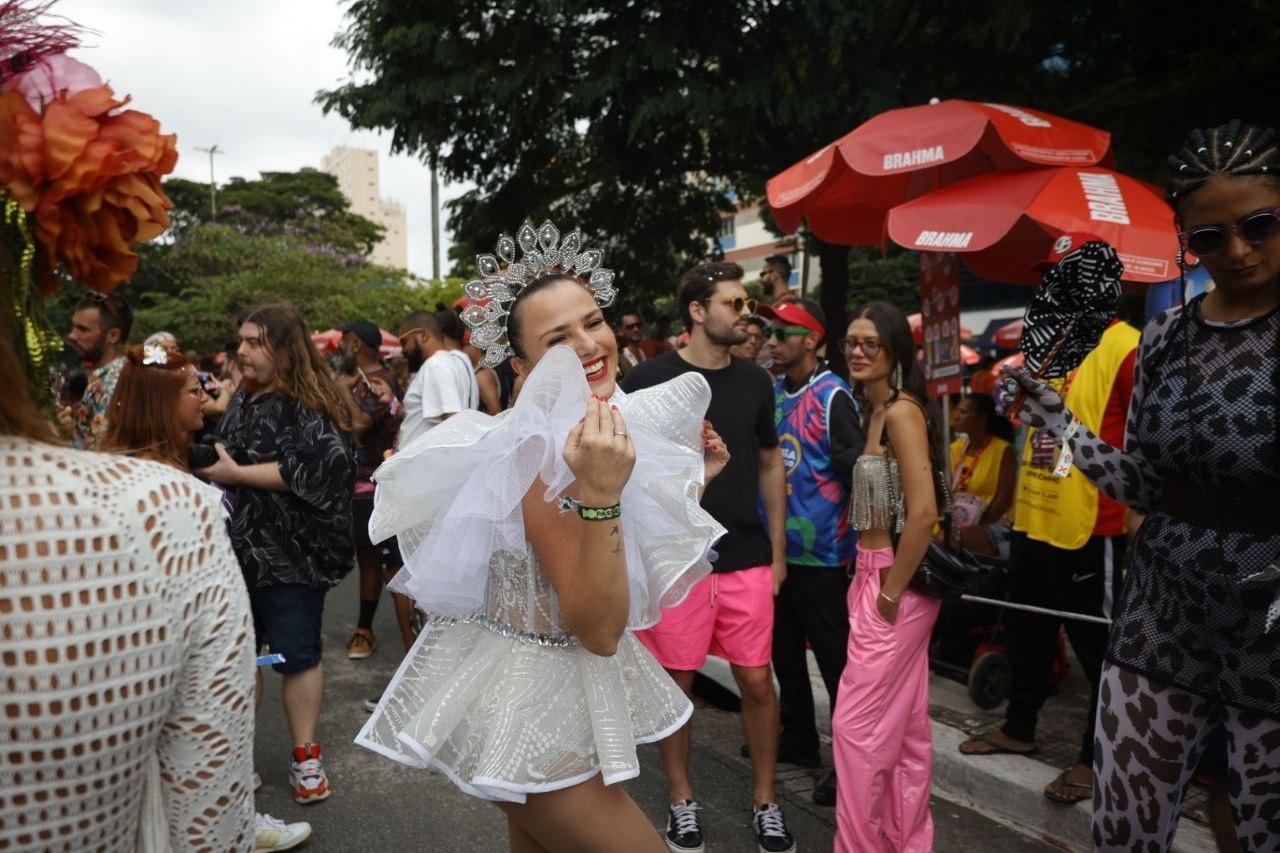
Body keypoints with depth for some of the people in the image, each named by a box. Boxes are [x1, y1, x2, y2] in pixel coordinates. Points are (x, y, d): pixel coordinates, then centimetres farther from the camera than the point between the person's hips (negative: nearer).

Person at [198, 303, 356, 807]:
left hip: (289, 553, -7)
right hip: (237, 548, 7)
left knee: (295, 654, 3)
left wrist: (236, 474, -19)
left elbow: (308, 470, -23)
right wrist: (204, 460, 8)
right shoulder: (242, 399, 15)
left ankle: (305, 756, 18)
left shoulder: (309, 405, -12)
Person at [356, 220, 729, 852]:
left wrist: (690, 480, 5)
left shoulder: (604, 429, 1)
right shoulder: (546, 453, -25)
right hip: (529, 700, -8)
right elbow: (598, 629, -27)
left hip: (578, 680, 8)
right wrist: (599, 495, -37)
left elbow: (641, 580, 9)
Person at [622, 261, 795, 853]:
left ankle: (765, 802, 27)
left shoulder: (755, 382, 6)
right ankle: (682, 802, 29)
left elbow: (770, 465, 13)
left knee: (757, 682, 8)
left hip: (747, 560, 3)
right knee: (676, 681, 9)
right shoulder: (649, 379, -6)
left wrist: (778, 552, 11)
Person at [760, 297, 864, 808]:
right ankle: (798, 739, 36)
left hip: (820, 551, -7)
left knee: (834, 657, 3)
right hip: (776, 545, 7)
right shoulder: (771, 393, 7)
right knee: (784, 650, 19)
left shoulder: (832, 396, -13)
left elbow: (857, 466, -18)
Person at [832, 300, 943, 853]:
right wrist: (870, 581, 9)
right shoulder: (873, 410, 12)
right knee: (905, 722, 17)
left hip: (897, 583, -9)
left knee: (858, 723, 0)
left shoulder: (901, 411, -17)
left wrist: (890, 592, -17)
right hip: (875, 575, 9)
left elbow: (923, 513, -24)